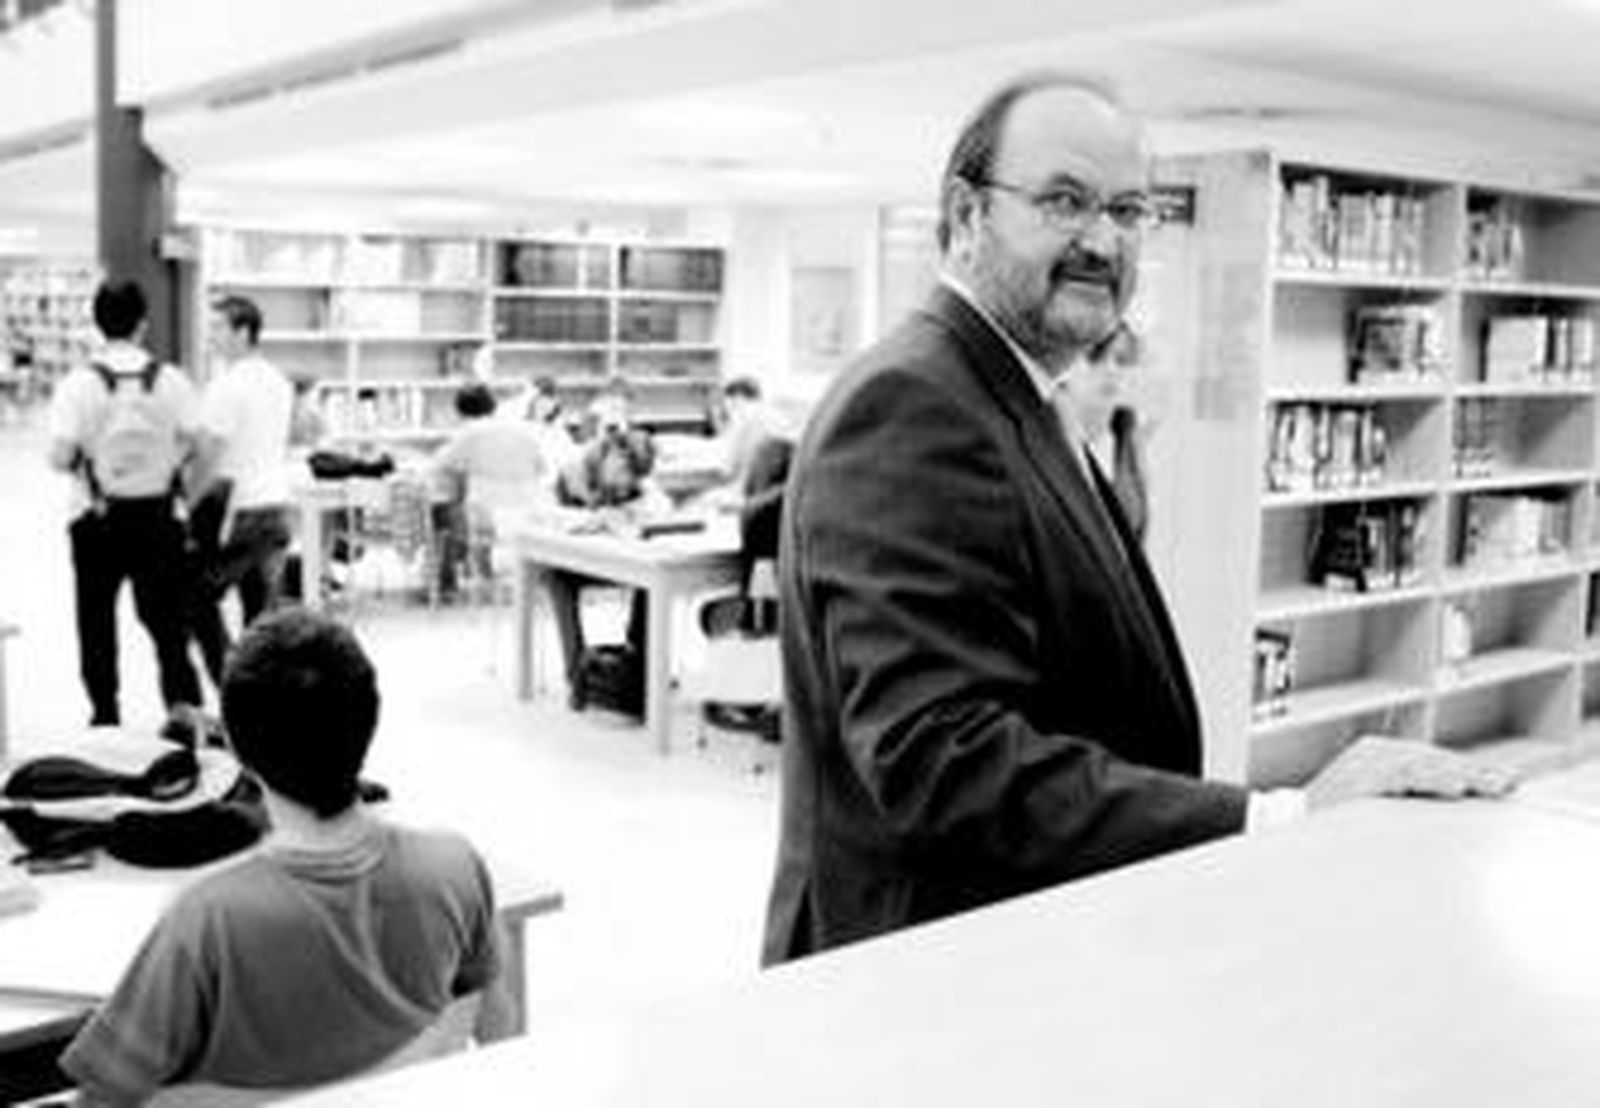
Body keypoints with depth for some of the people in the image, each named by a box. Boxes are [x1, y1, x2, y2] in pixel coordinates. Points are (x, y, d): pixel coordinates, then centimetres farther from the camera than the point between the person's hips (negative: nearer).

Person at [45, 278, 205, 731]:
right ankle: (182, 698, -7)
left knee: (96, 617, 13)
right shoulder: (171, 379, -5)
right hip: (158, 512, 1)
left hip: (98, 518, -1)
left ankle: (105, 711, 18)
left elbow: (59, 452, -13)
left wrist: (82, 464, 8)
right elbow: (193, 442, -5)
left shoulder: (80, 382, -9)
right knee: (165, 612, 9)